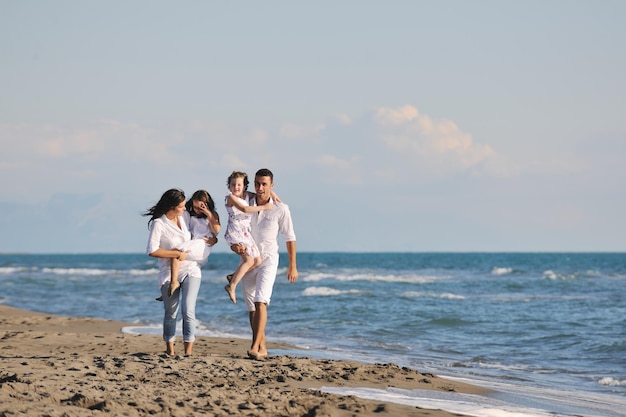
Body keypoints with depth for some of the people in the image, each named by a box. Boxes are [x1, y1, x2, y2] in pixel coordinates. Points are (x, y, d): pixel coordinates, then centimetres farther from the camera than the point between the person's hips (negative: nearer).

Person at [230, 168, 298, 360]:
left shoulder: (281, 209, -6)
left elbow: (289, 238, 2)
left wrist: (292, 266, 3)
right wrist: (234, 246, -15)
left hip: (268, 260, -4)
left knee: (260, 301, -21)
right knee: (251, 307, 7)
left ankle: (255, 347, -29)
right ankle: (262, 348, 15)